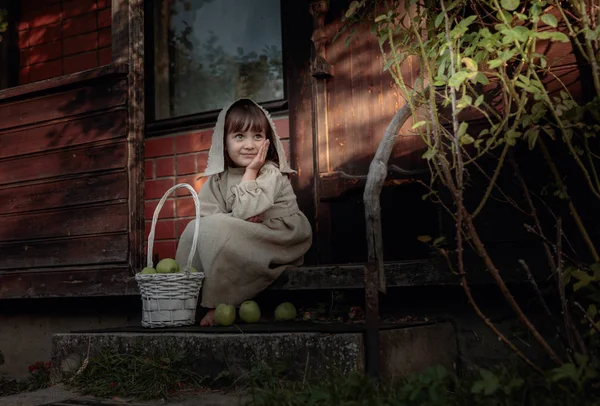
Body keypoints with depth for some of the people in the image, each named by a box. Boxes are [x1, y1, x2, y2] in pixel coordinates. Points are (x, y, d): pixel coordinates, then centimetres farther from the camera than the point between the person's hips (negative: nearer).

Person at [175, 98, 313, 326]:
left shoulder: (271, 174, -11)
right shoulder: (218, 178, 4)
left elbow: (244, 213, -23)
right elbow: (205, 215, -9)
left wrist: (250, 173, -18)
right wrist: (239, 218, -24)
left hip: (278, 242, -5)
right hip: (240, 243, 6)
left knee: (215, 230, -26)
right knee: (195, 229, -15)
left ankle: (218, 304, -15)